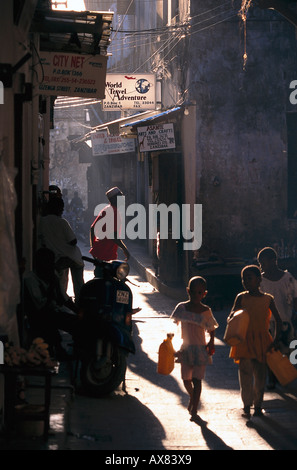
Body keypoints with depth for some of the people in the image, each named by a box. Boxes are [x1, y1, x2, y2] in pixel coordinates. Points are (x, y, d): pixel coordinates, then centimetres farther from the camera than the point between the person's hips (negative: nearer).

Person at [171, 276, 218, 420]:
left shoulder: (206, 311, -4)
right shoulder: (181, 308, 0)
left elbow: (211, 330, 4)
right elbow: (174, 325, 10)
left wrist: (211, 344, -10)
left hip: (200, 349, -2)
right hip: (185, 349, 3)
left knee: (197, 379, -8)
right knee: (186, 379, 9)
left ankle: (194, 409, -3)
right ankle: (192, 397, 39)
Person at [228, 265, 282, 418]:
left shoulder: (268, 299, 3)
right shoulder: (241, 297, 2)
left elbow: (278, 321, 5)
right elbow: (231, 317, 0)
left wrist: (276, 341, -3)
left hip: (262, 341, 1)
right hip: (244, 341, -1)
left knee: (260, 374, 5)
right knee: (245, 373, -6)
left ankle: (258, 405, 18)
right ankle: (246, 406, 1)